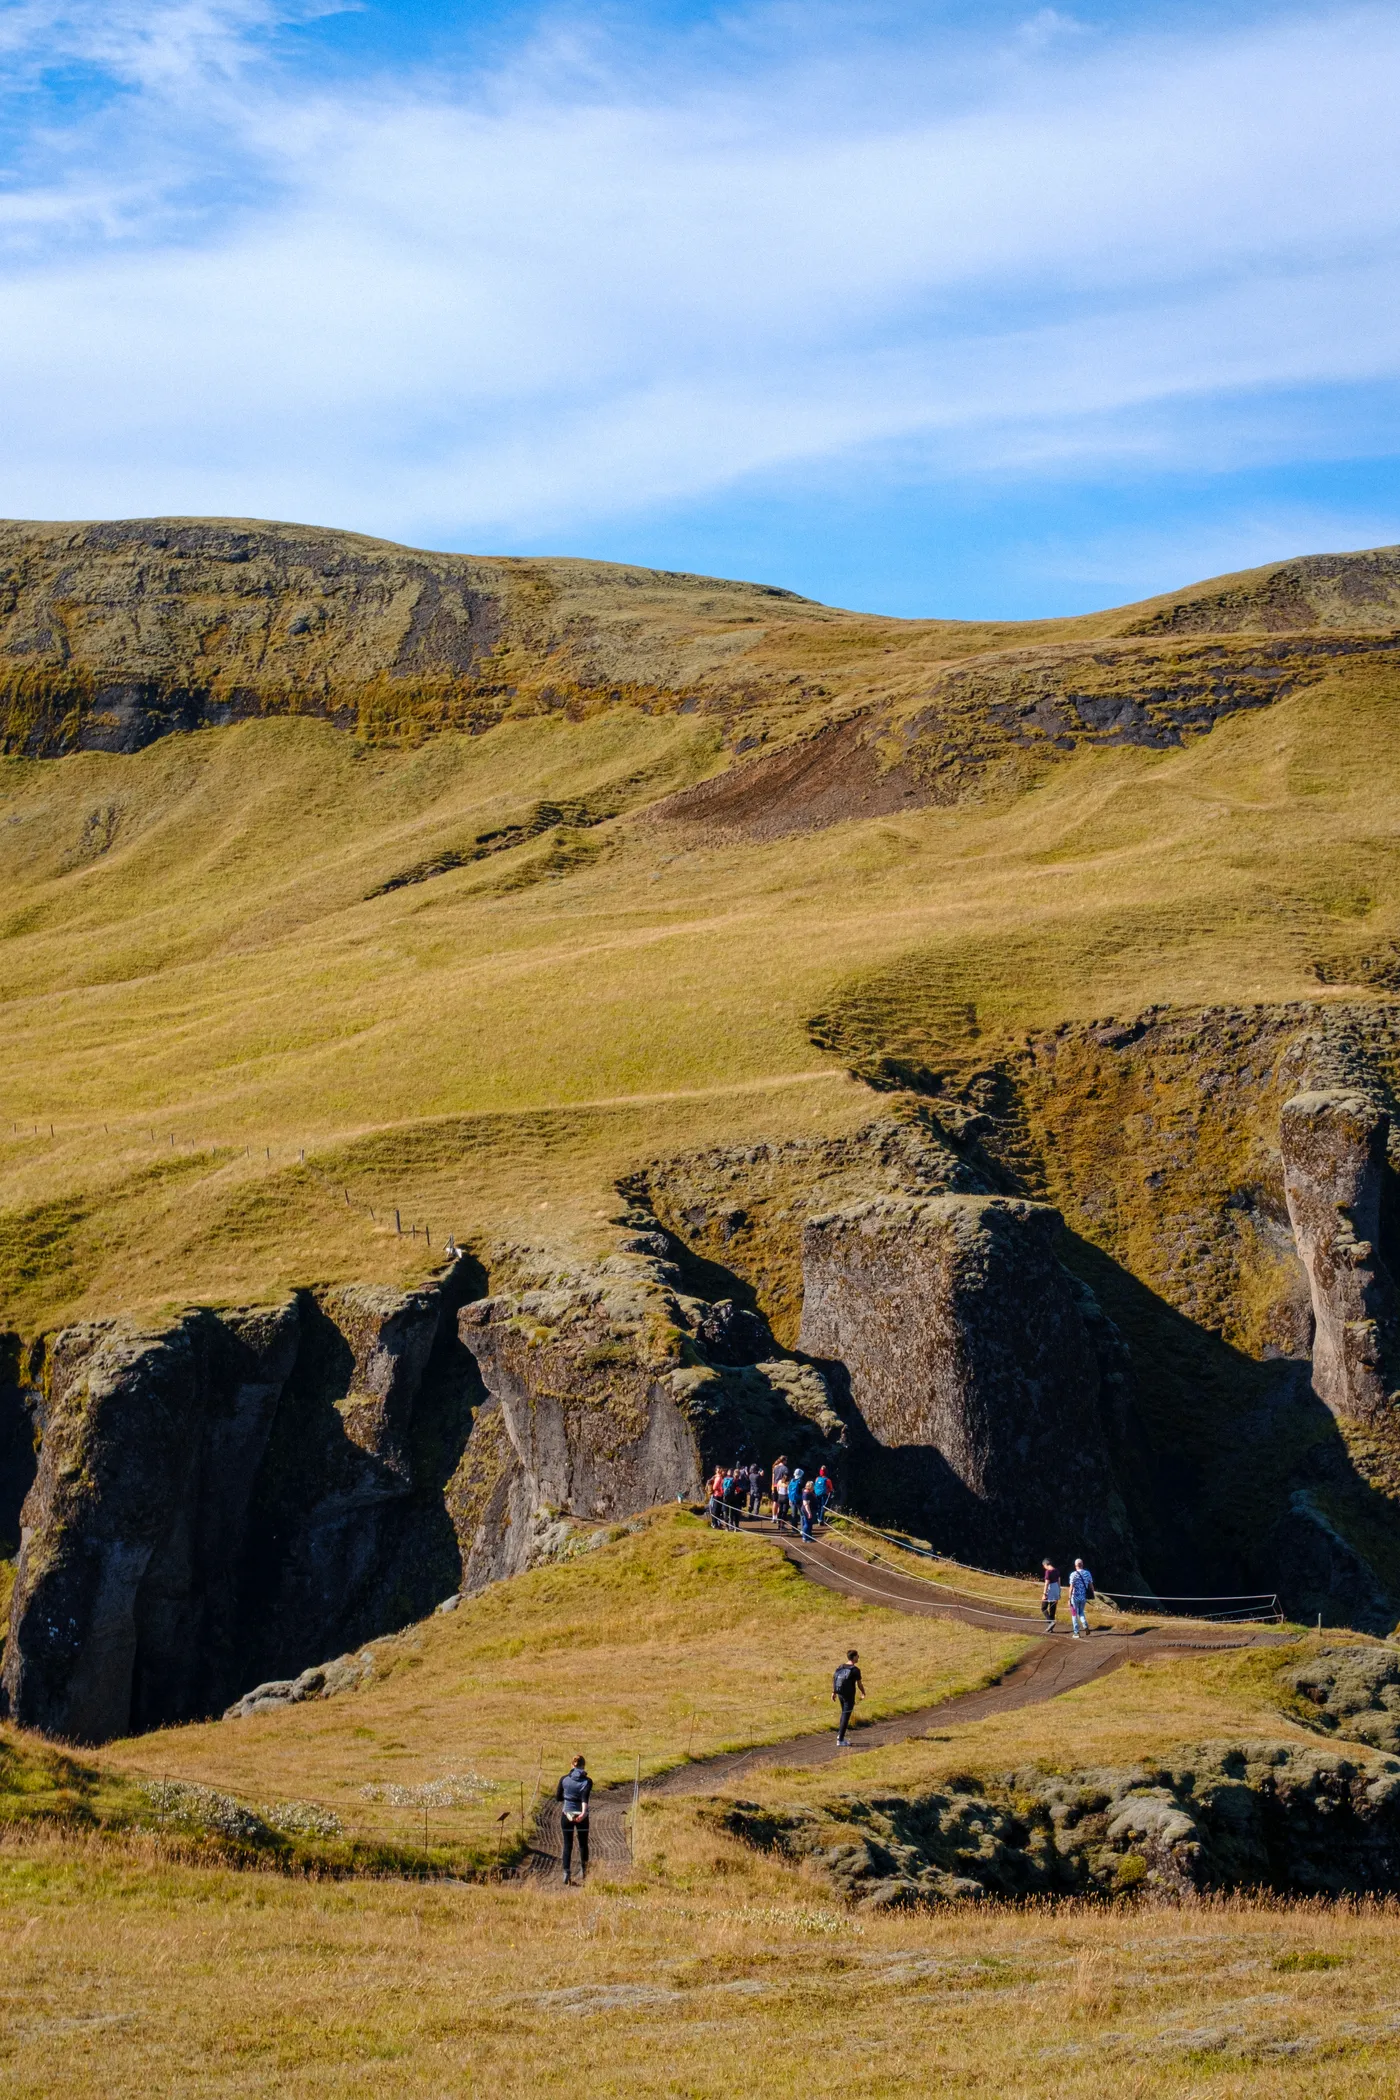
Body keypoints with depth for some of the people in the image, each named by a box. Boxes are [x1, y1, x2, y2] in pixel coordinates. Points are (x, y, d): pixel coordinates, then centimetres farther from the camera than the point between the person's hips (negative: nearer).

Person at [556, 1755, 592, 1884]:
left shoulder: (564, 1779, -1)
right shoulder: (587, 1781, -7)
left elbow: (558, 1798, 5)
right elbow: (585, 1797, -23)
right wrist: (584, 1812, -36)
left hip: (566, 1814, 1)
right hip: (581, 1816, -1)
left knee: (567, 1844, 5)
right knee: (583, 1843, 17)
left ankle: (567, 1873, -4)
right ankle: (583, 1869, 21)